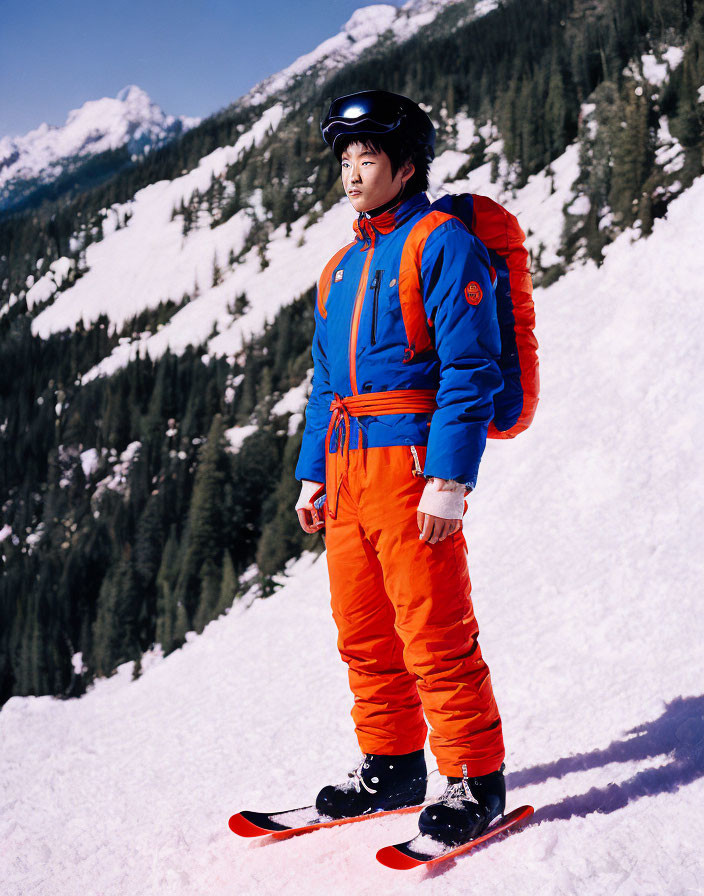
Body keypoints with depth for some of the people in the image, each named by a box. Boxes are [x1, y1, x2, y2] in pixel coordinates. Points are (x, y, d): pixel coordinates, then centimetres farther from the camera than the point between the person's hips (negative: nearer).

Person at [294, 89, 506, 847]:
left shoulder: (442, 244, -5)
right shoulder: (341, 267, 20)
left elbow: (471, 369, -13)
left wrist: (451, 478, -19)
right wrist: (312, 473, 16)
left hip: (412, 459, -8)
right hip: (347, 466, 8)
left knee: (434, 632, -6)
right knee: (362, 632, 12)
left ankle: (474, 779, 7)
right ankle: (392, 764, 25)